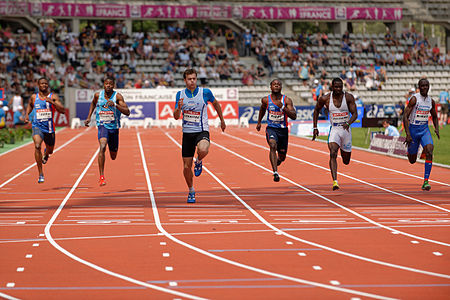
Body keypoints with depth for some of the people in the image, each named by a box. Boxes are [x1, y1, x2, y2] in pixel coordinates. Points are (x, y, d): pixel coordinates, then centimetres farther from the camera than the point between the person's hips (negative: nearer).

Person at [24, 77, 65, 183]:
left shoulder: (53, 97, -3)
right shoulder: (33, 97, 3)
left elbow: (63, 110, -11)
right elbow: (30, 105, 26)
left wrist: (52, 102, -24)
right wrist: (27, 114, 7)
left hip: (49, 127, 1)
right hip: (37, 126, -1)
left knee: (50, 150, 20)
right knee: (37, 146, -27)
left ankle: (46, 154, 64)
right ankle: (41, 174, -24)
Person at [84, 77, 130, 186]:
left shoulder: (118, 96, -11)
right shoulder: (98, 95, -3)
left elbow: (127, 112, -19)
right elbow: (93, 103, 22)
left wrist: (115, 105, -33)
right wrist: (89, 117, 13)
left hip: (114, 128, 1)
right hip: (102, 125, -1)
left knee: (113, 157, 15)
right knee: (102, 147, -30)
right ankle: (101, 177, -31)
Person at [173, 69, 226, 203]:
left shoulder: (205, 92, -5)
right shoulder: (180, 94, 1)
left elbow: (216, 103, 15)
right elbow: (176, 117, 1)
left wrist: (222, 120, 22)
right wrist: (179, 108, -21)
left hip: (202, 131, -3)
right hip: (187, 133, 3)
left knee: (203, 150, -37)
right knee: (186, 167, 4)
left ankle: (199, 161, 0)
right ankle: (191, 191, 28)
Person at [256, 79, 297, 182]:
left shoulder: (287, 100, -8)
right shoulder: (266, 100, -3)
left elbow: (294, 116, -17)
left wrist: (282, 107, -27)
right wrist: (259, 122, 26)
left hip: (283, 129, 1)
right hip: (271, 128, -1)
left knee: (282, 156, 11)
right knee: (273, 145, -31)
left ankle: (277, 160, 51)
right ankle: (275, 173, -39)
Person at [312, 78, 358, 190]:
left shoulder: (348, 97, -7)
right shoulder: (325, 99, -6)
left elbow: (355, 114, -9)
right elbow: (316, 110, 11)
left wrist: (348, 123, -30)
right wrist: (315, 128, 8)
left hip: (346, 130, 1)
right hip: (334, 130, -1)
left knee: (346, 161, 14)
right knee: (333, 154, -26)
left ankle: (343, 150, 53)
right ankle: (335, 182, -30)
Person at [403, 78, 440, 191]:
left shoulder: (431, 101, 3)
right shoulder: (414, 99, -14)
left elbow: (434, 116, 20)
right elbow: (405, 116, -18)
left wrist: (437, 129, 1)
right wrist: (408, 134, -25)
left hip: (424, 129, 3)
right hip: (413, 128, -3)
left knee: (429, 151, -23)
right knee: (412, 160, 8)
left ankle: (426, 182, -22)